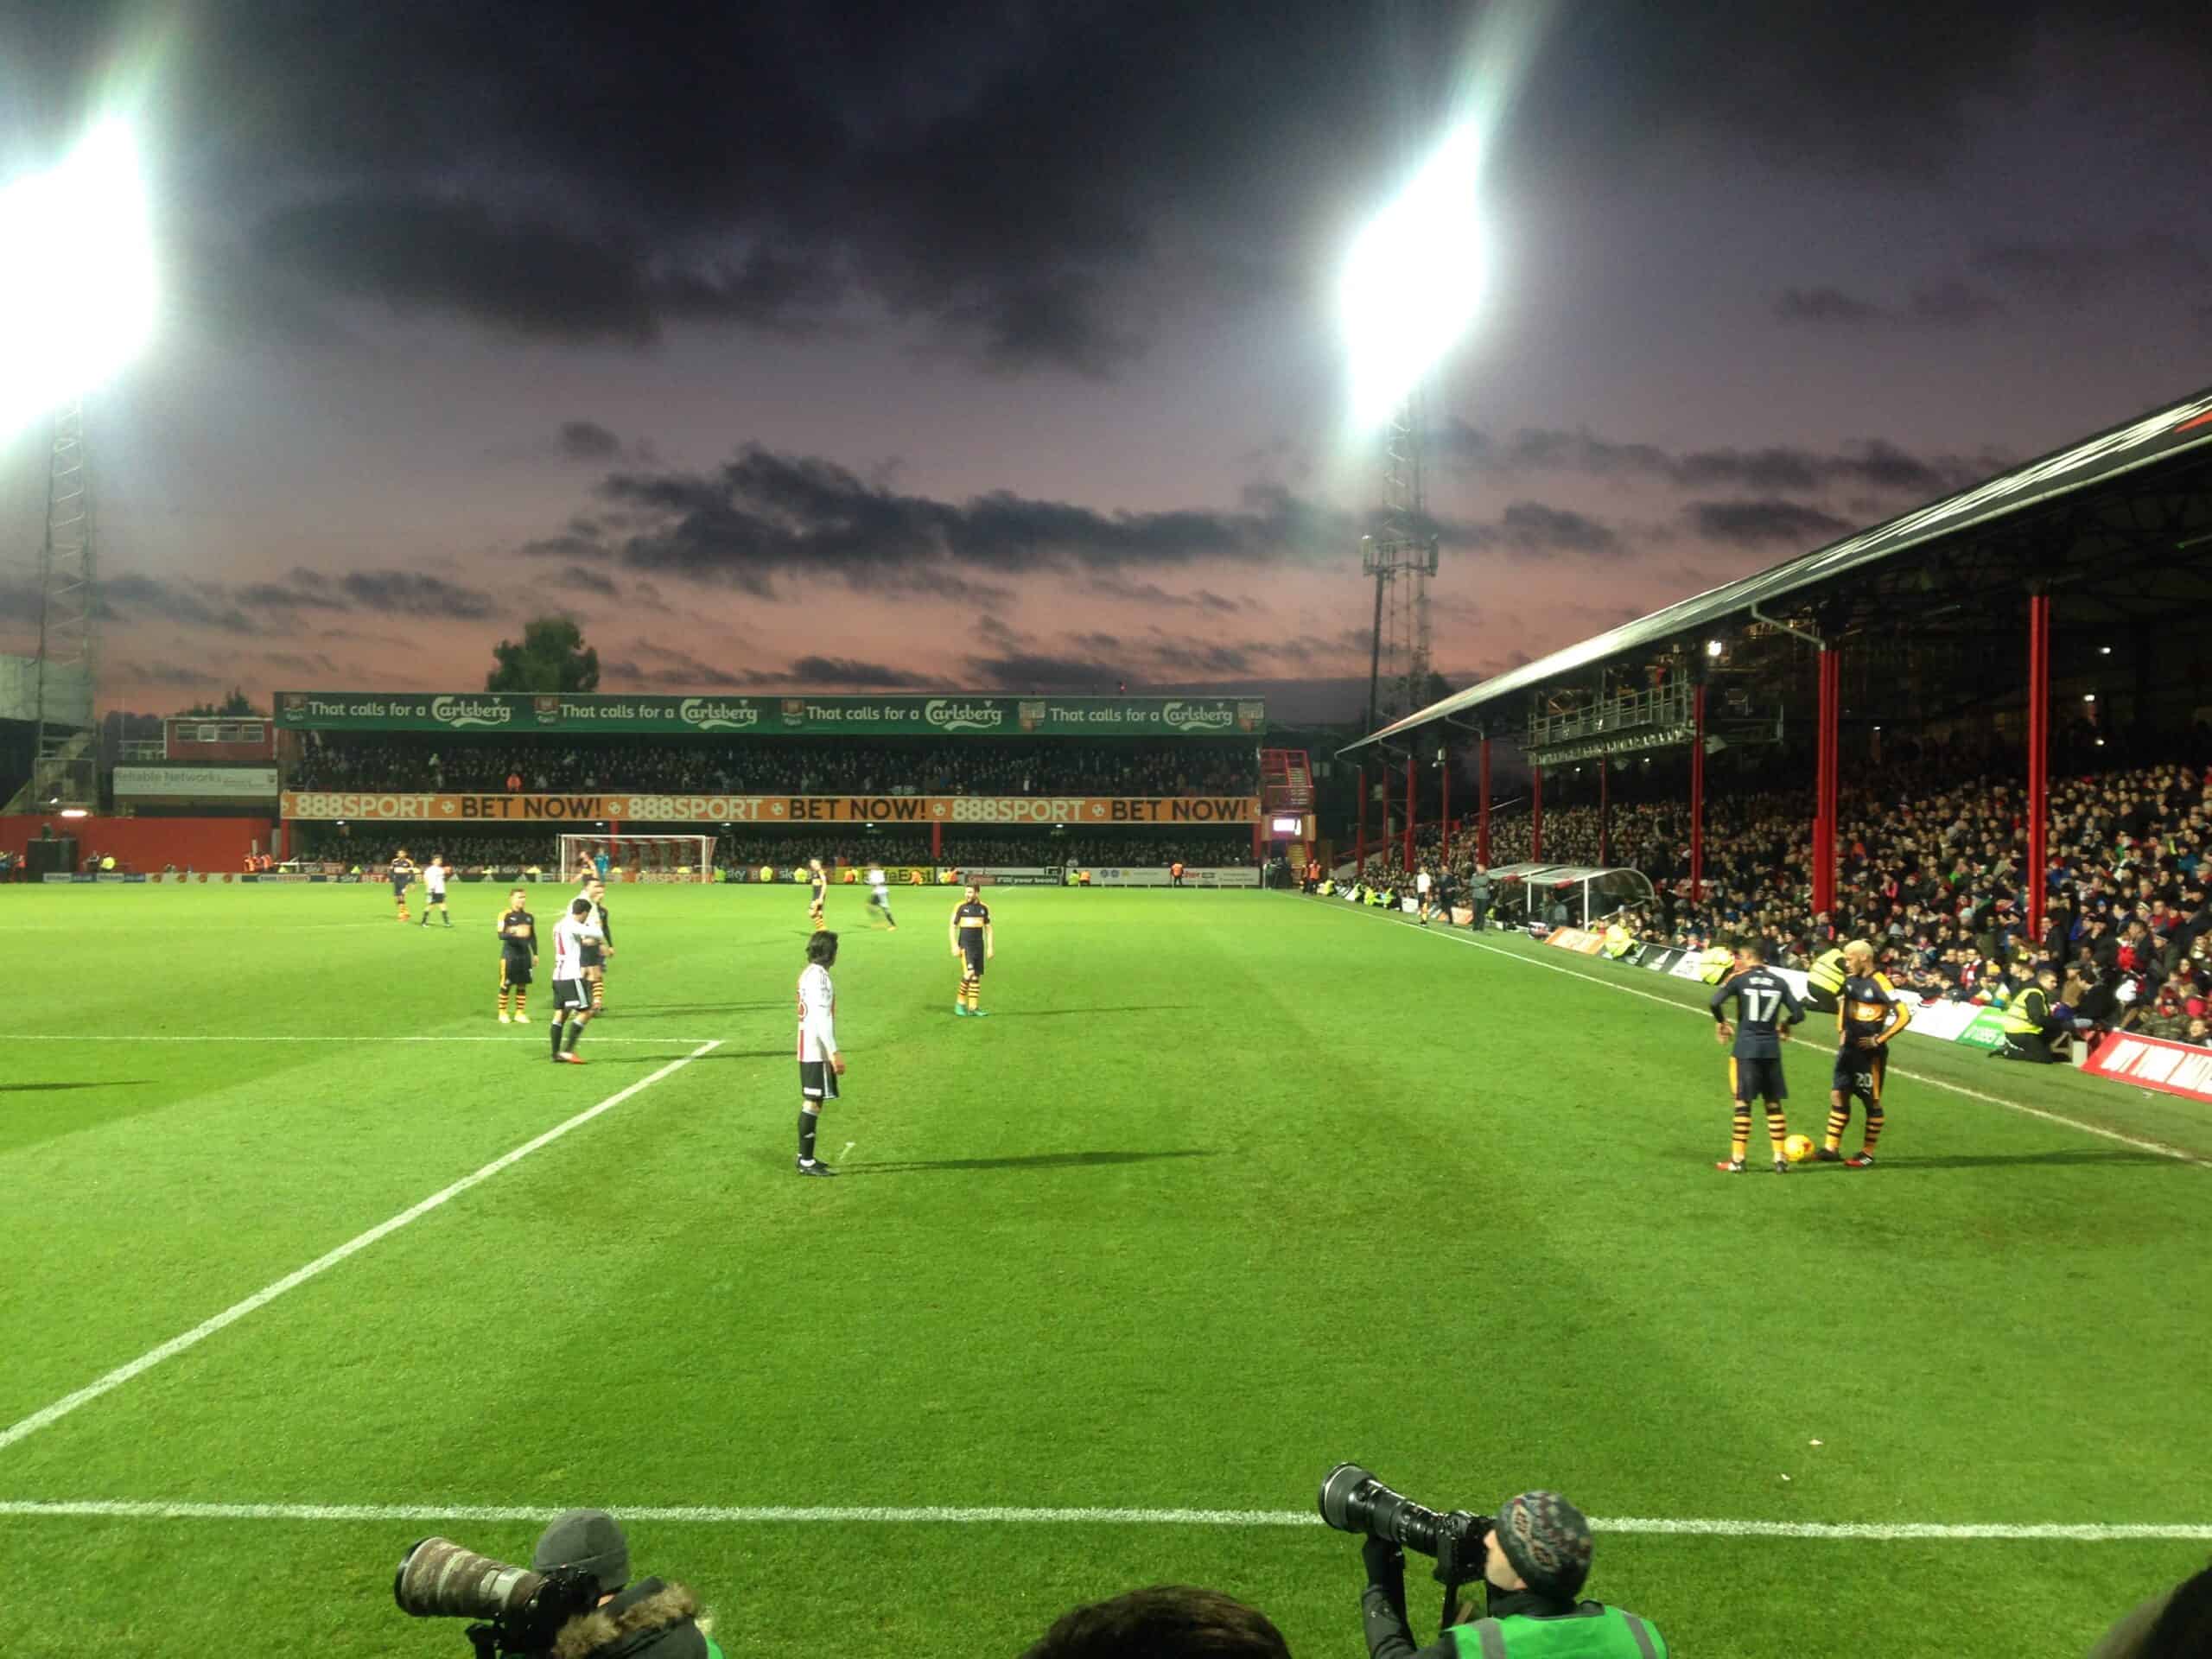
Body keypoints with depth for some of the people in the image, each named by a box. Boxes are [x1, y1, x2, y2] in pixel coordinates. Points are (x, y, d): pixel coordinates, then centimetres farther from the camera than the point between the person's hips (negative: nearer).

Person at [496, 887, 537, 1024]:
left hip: (524, 953, 5)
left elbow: (533, 936, 17)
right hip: (509, 953, -5)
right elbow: (501, 935, -15)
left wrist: (535, 954, 15)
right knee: (506, 984, 0)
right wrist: (514, 933, -32)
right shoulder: (505, 915, -8)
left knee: (522, 984, 7)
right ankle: (502, 1013, 11)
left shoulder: (529, 916, 10)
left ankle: (520, 1013, 14)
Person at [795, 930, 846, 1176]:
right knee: (813, 1103, -8)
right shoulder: (819, 976, -17)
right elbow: (822, 1018, -22)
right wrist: (834, 1052, -23)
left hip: (807, 1049, 10)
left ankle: (805, 1157, 19)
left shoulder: (808, 973, 13)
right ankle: (807, 1162, -6)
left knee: (811, 1101, 14)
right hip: (817, 1051, -10)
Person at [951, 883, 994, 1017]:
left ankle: (973, 1008, 8)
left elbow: (988, 928, 13)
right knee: (969, 973, -19)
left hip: (979, 944, 4)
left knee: (977, 977, 4)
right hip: (965, 944, -4)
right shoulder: (960, 906, -4)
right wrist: (955, 946, -9)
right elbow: (953, 927, -1)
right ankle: (960, 1002, -3)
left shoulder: (984, 907, 6)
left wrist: (990, 947, 8)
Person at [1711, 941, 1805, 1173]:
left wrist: (1720, 1022, 3)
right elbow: (1798, 1013, 3)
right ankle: (1780, 1159, 11)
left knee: (1742, 1102, 1)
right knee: (1774, 1103, 11)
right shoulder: (1780, 982, 5)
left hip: (1746, 1047, -3)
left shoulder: (1739, 979, -4)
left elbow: (1715, 1002, -16)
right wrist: (1785, 1026, 24)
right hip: (1771, 1049, 3)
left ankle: (1737, 1160, 2)